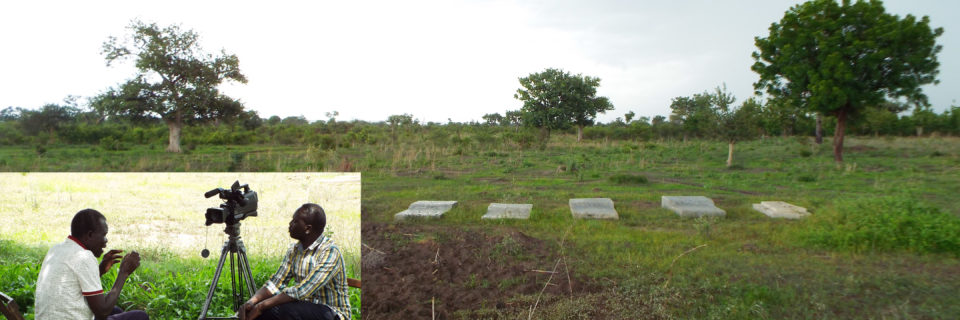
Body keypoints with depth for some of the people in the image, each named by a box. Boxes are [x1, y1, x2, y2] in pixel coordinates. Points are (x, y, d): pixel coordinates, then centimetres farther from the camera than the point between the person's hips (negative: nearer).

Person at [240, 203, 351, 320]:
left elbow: (302, 291, -27)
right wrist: (252, 301, -15)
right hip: (305, 306, 7)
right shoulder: (294, 249, 5)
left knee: (277, 310, -28)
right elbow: (276, 282, 4)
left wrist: (262, 306, -26)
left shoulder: (330, 252, -21)